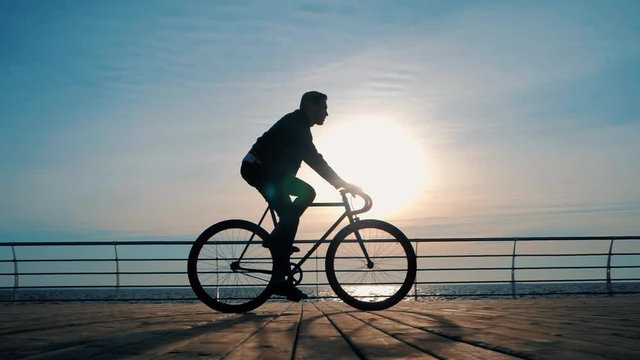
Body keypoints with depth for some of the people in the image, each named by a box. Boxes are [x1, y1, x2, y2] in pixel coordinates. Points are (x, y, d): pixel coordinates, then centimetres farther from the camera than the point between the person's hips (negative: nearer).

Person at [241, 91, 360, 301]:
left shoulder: (299, 126, 16)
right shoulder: (295, 125, -16)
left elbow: (312, 159, 20)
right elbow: (314, 160, -24)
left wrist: (340, 183, 17)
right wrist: (342, 184, -23)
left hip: (268, 171, 10)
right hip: (258, 169, -10)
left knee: (307, 192, 8)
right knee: (289, 216, -14)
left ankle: (277, 241, 8)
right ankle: (280, 280, -11)